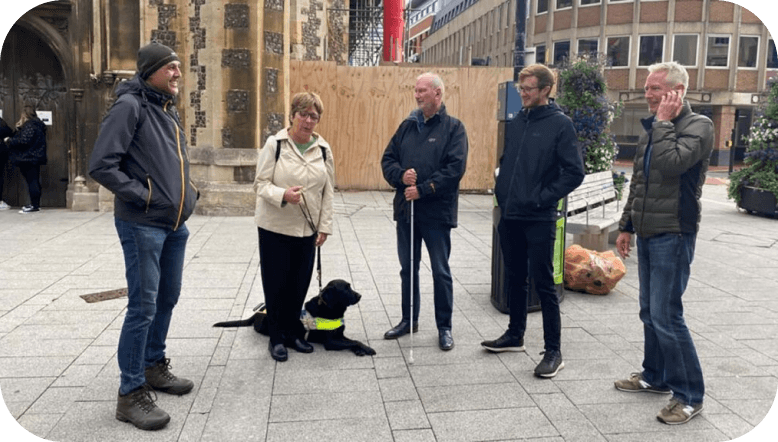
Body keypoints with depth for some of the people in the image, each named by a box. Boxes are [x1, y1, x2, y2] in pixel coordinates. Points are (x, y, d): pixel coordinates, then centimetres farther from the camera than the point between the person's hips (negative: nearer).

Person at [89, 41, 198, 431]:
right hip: (142, 225, -9)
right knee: (143, 306, -5)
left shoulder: (169, 110, 14)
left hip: (175, 224, 9)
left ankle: (154, 366, 34)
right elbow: (101, 165, -18)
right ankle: (130, 393, 6)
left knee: (167, 299, 17)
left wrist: (186, 191, 11)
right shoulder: (130, 106, -12)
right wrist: (141, 194, -17)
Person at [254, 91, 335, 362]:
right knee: (275, 284, 5)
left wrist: (324, 226, 3)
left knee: (300, 284, 10)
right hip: (274, 227, -3)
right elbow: (260, 184, -8)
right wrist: (283, 195, -27)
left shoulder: (323, 149, 5)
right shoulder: (274, 144, -6)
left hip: (307, 228, 3)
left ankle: (293, 332, 28)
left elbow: (328, 191, 7)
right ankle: (276, 338, 21)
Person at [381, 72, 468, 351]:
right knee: (407, 268, 15)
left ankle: (444, 327, 19)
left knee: (441, 271, 5)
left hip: (437, 212, -5)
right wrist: (401, 175, -12)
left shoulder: (453, 128, -5)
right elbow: (387, 160, 9)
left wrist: (423, 189, -18)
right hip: (405, 209, 5)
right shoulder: (407, 126, 10)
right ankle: (409, 320, 31)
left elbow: (455, 168, -15)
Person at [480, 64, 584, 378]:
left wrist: (542, 197, -14)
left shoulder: (560, 124, -8)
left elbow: (574, 172, -12)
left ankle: (553, 351, 9)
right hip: (510, 216, 6)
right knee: (515, 279, 16)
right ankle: (515, 335, 32)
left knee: (543, 284, -1)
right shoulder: (515, 123, 10)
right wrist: (501, 191, 9)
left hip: (539, 219, -6)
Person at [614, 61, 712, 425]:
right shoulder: (652, 129, 14)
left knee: (665, 316, -9)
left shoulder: (698, 125, -10)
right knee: (649, 312, 15)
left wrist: (664, 122, -15)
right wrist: (626, 226, 19)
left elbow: (671, 163, -27)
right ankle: (655, 377, 29)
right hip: (648, 233, 8)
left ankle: (689, 396, 4)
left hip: (673, 235, -8)